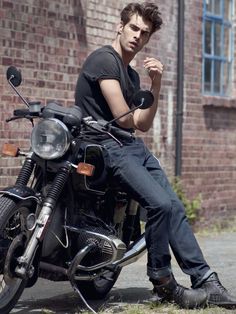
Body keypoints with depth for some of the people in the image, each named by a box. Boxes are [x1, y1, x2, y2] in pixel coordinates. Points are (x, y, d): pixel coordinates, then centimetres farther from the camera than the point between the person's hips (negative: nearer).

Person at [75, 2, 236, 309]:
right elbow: (123, 118, -15)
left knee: (175, 207, 0)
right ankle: (162, 283, -5)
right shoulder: (104, 60, -9)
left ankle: (206, 282, 1)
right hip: (106, 146, -10)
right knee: (161, 204, -22)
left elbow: (142, 124, 12)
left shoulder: (132, 75, 20)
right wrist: (131, 120, 8)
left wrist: (156, 84, 2)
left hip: (133, 146, 10)